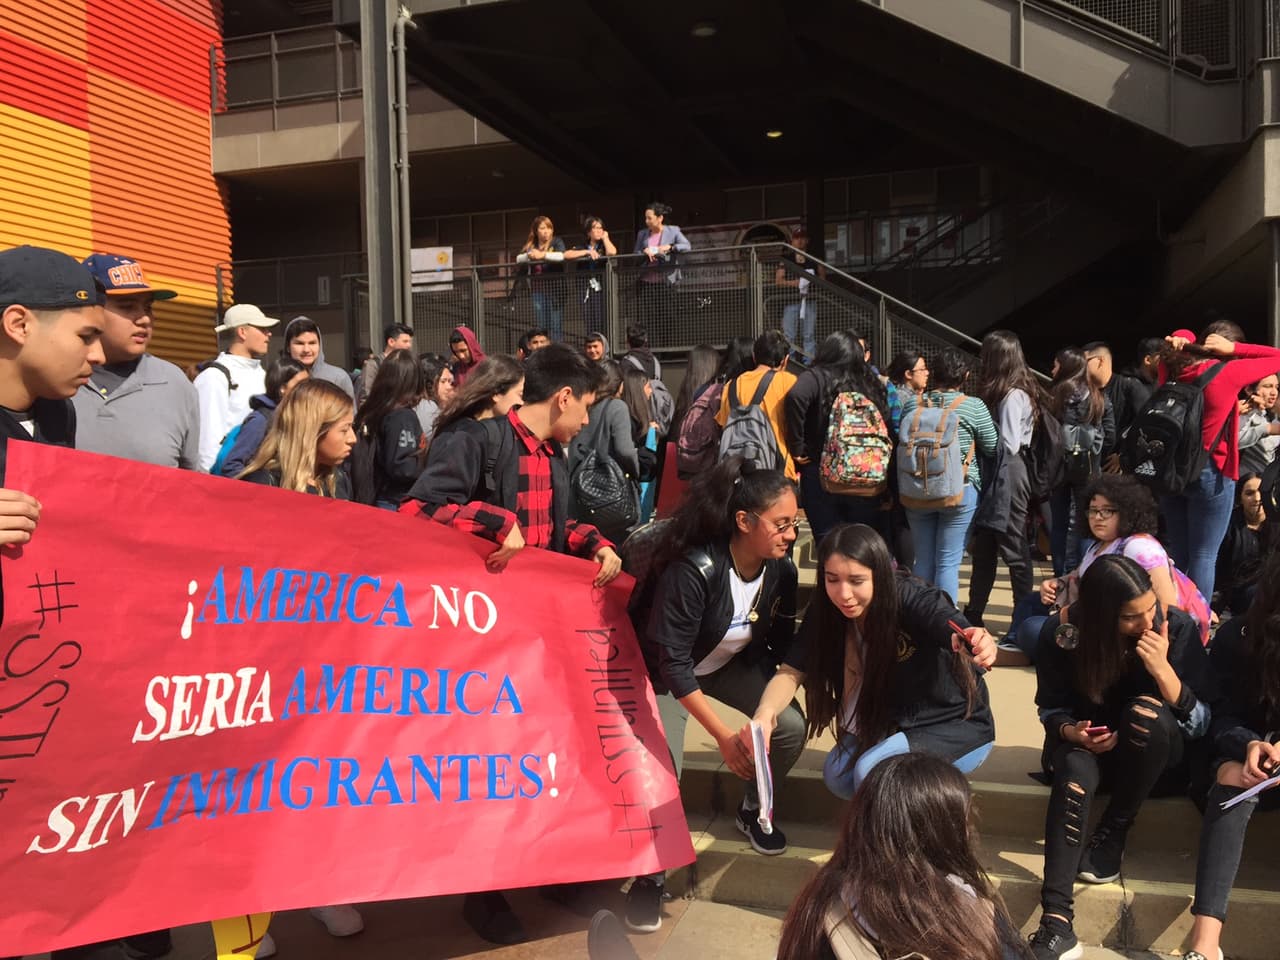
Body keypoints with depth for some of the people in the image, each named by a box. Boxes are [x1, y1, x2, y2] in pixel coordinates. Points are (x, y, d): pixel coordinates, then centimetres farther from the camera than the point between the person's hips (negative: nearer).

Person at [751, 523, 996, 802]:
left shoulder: (913, 599, -30)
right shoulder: (826, 611, -16)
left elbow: (956, 630, -49)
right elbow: (792, 671, -19)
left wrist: (979, 645, -73)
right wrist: (765, 713, -40)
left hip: (957, 726, -6)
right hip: (896, 724, 6)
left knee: (872, 771, -26)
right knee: (837, 775, -10)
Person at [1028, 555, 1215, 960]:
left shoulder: (1177, 627, -18)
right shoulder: (1062, 631, -18)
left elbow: (1203, 720, -17)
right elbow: (1050, 708, -4)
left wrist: (1162, 669, -34)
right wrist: (1071, 732, -27)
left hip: (1153, 747, 0)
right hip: (1085, 741, 0)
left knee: (1147, 712, -35)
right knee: (1076, 770, -35)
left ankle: (1112, 835, -14)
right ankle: (1056, 915, -41)